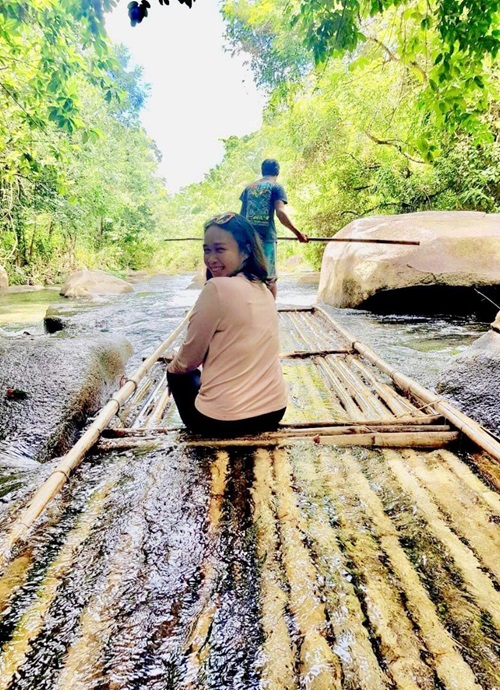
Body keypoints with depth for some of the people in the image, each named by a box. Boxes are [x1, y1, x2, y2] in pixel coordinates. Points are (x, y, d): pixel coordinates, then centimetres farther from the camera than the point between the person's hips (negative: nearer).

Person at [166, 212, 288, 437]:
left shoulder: (217, 288, -19)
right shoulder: (264, 289, 4)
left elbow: (189, 360, -9)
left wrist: (174, 364, 13)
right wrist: (182, 361, 23)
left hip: (224, 420, -7)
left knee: (178, 373, 23)